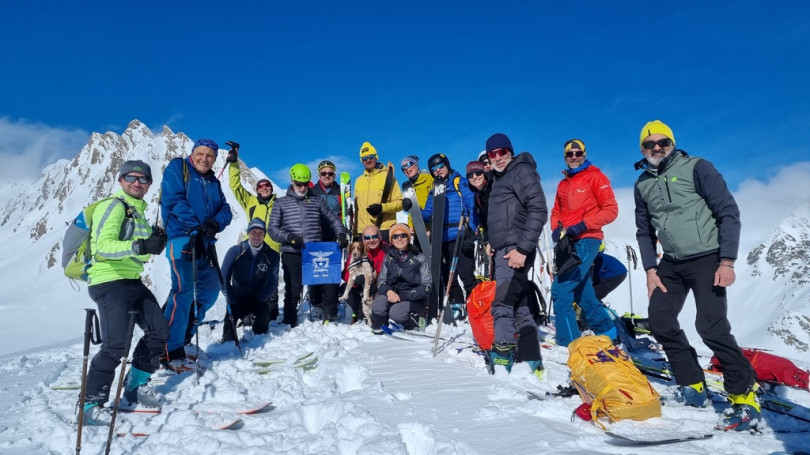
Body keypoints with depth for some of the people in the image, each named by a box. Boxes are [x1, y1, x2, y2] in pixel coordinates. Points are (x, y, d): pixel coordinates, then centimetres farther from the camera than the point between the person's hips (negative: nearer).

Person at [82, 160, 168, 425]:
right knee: (116, 344, -16)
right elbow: (104, 246, -22)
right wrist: (139, 246, -37)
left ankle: (135, 386, 23)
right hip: (109, 281, -9)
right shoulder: (113, 206, -8)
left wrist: (155, 243, 8)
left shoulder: (138, 211, 19)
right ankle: (90, 404, -2)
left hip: (133, 281, 9)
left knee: (159, 332, 8)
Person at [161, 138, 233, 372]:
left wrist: (215, 223, -13)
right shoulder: (177, 168, 2)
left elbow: (225, 210, 10)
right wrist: (195, 226, -20)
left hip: (205, 242, 8)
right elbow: (172, 200, -12)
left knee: (210, 290, 10)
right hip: (182, 237, -8)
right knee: (184, 290, -15)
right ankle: (171, 352, -9)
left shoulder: (213, 182, 19)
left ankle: (180, 336, 25)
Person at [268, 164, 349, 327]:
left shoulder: (317, 201, 14)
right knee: (293, 290, 1)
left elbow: (333, 220, 19)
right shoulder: (281, 203, 11)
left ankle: (330, 319, 9)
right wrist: (289, 237, -12)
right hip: (291, 254, -1)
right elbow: (273, 229, 6)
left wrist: (342, 233, 0)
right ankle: (289, 323, 14)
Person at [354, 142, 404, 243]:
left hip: (384, 229, -4)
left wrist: (382, 208, -19)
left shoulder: (387, 177, 3)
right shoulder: (359, 181, 19)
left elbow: (400, 203, -3)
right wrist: (354, 230, 16)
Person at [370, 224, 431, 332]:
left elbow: (426, 287, -9)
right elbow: (381, 281, 7)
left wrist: (403, 296, -19)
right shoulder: (388, 258, 5)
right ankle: (377, 329, -2)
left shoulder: (419, 258, -5)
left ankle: (414, 320, 1)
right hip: (392, 294, 3)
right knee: (379, 303, -30)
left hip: (414, 299, -2)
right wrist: (388, 291, -17)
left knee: (396, 313, -32)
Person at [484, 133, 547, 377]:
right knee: (518, 307, 11)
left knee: (502, 306, -13)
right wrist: (493, 243, 14)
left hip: (515, 250, -10)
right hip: (504, 250, 10)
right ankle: (532, 363, 17)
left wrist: (522, 249, -21)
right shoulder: (500, 177, 22)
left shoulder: (522, 171, -6)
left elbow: (538, 211, -17)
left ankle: (501, 364, -10)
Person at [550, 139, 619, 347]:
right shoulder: (563, 184, 17)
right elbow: (556, 212, 21)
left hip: (586, 240, -7)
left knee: (561, 289, -16)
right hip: (568, 242, 8)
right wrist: (556, 228, -1)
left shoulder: (595, 176, -2)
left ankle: (568, 342, -9)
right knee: (582, 292, 16)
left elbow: (610, 209, -8)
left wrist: (583, 225, -17)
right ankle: (606, 330, 33)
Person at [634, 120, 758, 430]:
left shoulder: (696, 168, -7)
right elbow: (644, 231, 14)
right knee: (660, 321, 3)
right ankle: (693, 385, 18)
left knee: (711, 327, -14)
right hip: (671, 264, 6)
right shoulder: (642, 184, 9)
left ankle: (745, 397, 3)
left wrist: (727, 261, -15)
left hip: (707, 259, -6)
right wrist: (650, 269, 4)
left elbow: (729, 212, -9)